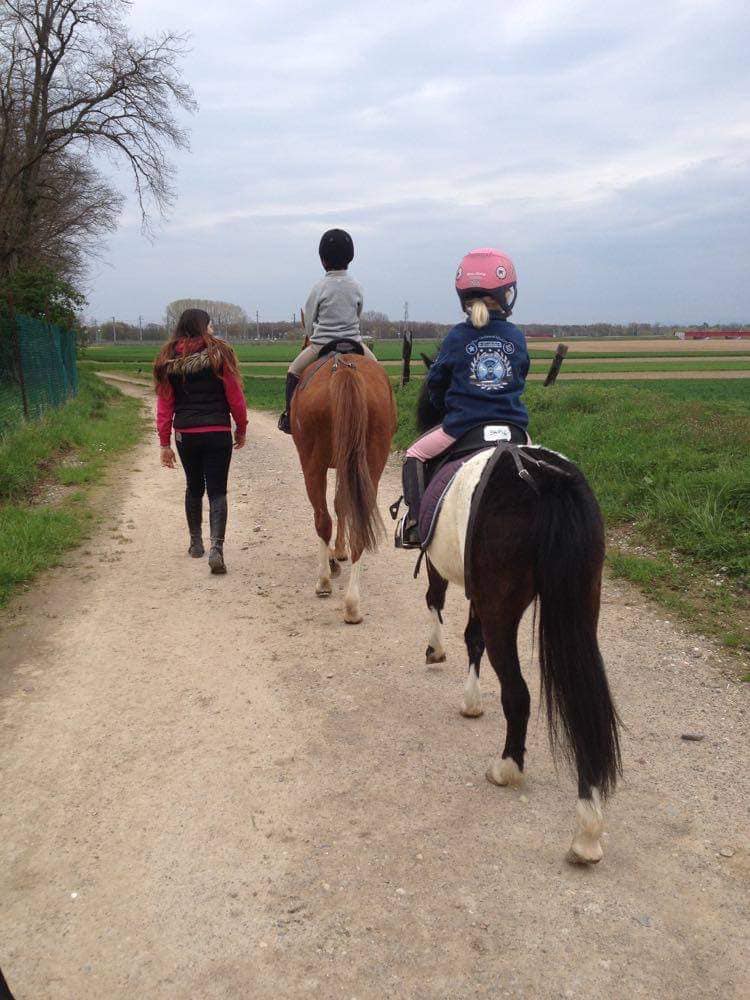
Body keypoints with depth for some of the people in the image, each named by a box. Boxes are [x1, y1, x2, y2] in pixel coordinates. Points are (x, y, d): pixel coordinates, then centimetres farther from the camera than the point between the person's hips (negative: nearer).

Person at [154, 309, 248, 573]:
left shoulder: (168, 360, 4)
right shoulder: (219, 354, -5)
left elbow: (164, 403, 4)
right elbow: (235, 396, -5)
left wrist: (165, 443, 8)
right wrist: (241, 429, 7)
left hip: (185, 434, 3)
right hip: (218, 432, -3)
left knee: (194, 487, 20)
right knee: (217, 491, 0)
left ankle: (196, 544, 31)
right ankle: (216, 548, -13)